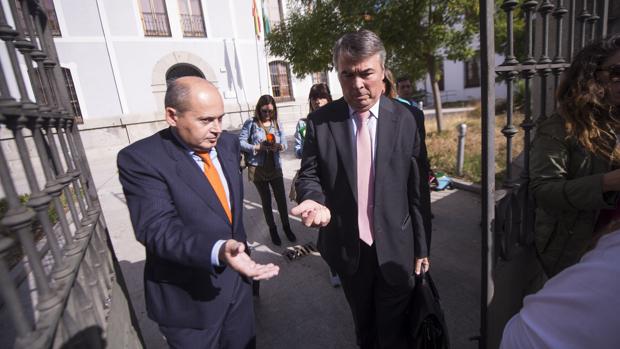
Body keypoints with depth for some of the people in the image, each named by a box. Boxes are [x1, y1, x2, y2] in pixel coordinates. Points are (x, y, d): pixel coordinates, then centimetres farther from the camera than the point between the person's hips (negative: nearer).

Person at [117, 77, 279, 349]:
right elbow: (158, 229, -28)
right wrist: (218, 251, -44)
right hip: (189, 297, -5)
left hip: (236, 280, 6)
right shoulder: (140, 159, -20)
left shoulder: (228, 143, -1)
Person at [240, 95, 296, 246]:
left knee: (281, 199, 6)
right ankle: (272, 229, 29)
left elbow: (284, 143, 3)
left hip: (275, 167, 2)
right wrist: (258, 147, -21)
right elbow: (241, 142, -9)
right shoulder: (250, 123, -6)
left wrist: (278, 146, -19)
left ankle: (286, 227, 27)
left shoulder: (277, 123, 2)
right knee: (266, 201, 12)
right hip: (257, 169, -2)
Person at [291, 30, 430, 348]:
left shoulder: (404, 120, -7)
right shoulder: (319, 121, -7)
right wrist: (315, 200, -26)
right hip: (347, 247, 1)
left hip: (394, 247, -1)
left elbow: (415, 188, -4)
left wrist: (420, 246, 3)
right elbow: (309, 175, -2)